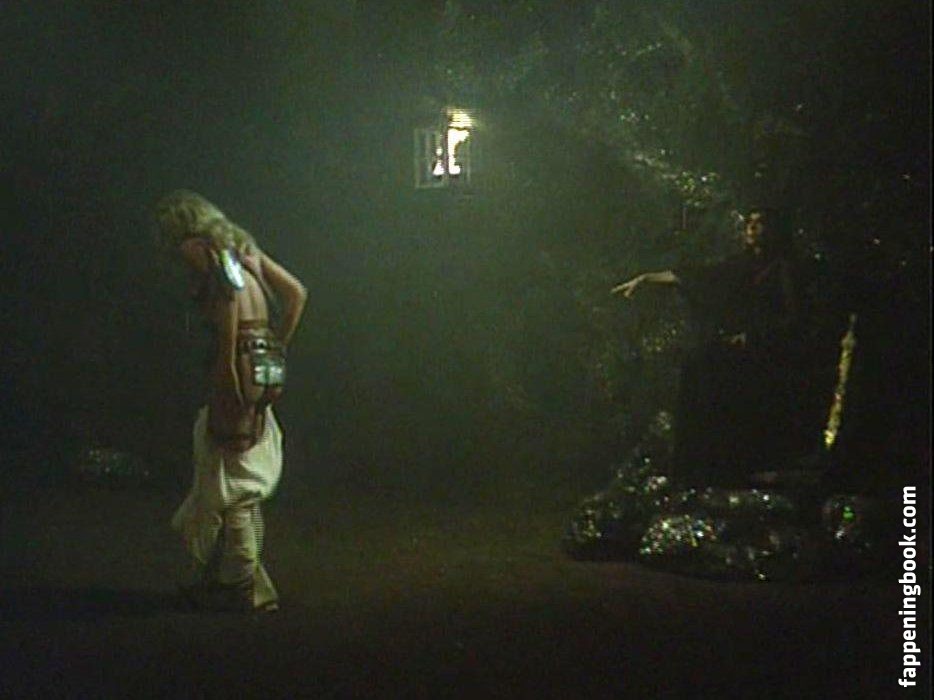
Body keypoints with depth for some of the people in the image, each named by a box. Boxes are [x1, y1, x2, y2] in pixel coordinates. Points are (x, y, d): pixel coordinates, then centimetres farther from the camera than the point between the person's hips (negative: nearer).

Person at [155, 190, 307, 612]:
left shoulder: (197, 249, -2)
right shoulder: (241, 245, 21)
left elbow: (228, 291, -21)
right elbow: (296, 292, 18)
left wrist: (226, 363, -21)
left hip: (239, 361, -8)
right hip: (267, 365, 8)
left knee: (229, 476, -1)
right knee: (246, 474, 15)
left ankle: (243, 586, 4)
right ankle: (222, 576, 24)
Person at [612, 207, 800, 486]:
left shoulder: (781, 270, 5)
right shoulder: (741, 265, 19)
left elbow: (791, 317, -2)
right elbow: (692, 277, 20)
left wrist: (754, 335, -12)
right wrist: (645, 279, 17)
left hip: (760, 362, -4)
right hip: (728, 359, 5)